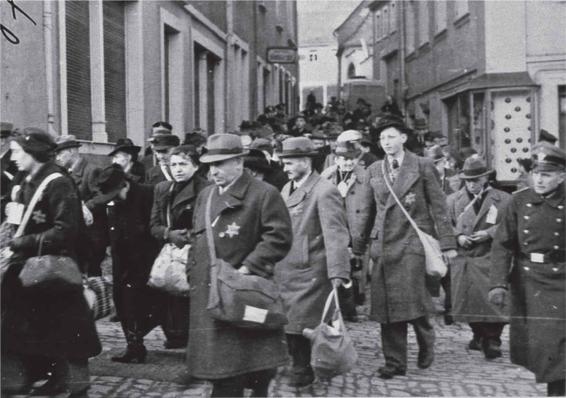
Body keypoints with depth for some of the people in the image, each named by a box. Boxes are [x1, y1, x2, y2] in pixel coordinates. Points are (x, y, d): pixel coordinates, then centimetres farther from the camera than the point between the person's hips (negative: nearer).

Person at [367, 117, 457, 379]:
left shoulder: (423, 166, 2)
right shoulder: (373, 170, 13)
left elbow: (438, 206, 2)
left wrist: (447, 243, -3)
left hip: (412, 242, -4)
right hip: (383, 244, 4)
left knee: (412, 300, -10)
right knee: (386, 305, 2)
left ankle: (426, 342, 20)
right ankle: (394, 362, 12)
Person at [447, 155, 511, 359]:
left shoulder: (503, 200, 1)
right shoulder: (453, 200, 8)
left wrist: (489, 233, -13)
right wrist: (457, 236, -8)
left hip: (490, 260, -2)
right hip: (462, 259, 3)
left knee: (491, 300, -7)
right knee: (467, 299, 6)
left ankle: (492, 341, 7)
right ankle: (479, 335, 27)